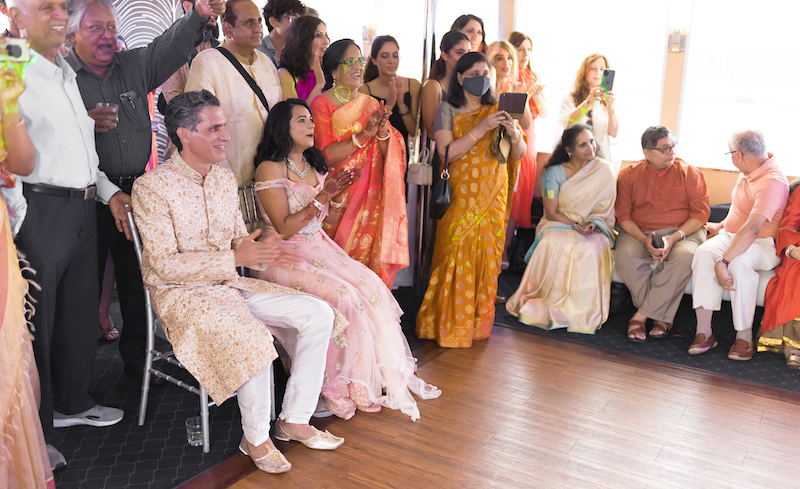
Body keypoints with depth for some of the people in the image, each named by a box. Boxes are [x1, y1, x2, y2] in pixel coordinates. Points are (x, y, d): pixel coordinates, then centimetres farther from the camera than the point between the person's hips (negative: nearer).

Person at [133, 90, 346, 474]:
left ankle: (295, 420, 1)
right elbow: (164, 265, -18)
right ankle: (256, 438, -10)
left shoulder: (225, 179, 8)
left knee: (319, 313, -7)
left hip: (230, 284, 7)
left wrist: (263, 252, -11)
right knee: (253, 338, -34)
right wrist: (234, 258, -26)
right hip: (181, 293, -7)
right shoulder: (151, 187, -13)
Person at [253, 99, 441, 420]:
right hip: (286, 257, -7)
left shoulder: (314, 166, 15)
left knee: (371, 285, -16)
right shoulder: (270, 169, -8)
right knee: (344, 296, -27)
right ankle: (350, 389, -13)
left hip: (321, 248, 7)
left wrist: (337, 195, -2)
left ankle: (389, 375, -11)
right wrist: (322, 196, -19)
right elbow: (284, 229, -15)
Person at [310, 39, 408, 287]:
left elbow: (391, 155, 9)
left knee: (372, 258, 0)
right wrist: (364, 134, -20)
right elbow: (325, 154, -14)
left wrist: (384, 134, -11)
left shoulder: (371, 104, 12)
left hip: (372, 197, 4)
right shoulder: (322, 104, -3)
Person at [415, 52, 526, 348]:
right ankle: (449, 324, 7)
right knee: (455, 256, -5)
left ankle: (478, 323, 16)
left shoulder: (498, 110, 11)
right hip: (459, 198, -2)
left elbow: (518, 155, 8)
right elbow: (446, 153, -12)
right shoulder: (448, 109, 2)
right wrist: (481, 129, -16)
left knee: (486, 256, 2)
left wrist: (514, 134, -12)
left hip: (492, 198, 3)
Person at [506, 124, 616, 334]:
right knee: (552, 244, -36)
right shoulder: (554, 172, 0)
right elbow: (551, 213, -5)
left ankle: (578, 313, -23)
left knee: (589, 251, -36)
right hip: (558, 226, 0)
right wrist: (577, 226, -19)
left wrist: (594, 224, -18)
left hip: (594, 230, 0)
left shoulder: (605, 170, 3)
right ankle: (546, 305, -23)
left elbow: (606, 209, 4)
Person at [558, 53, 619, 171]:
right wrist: (588, 102, -22)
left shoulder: (606, 100, 12)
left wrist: (610, 107, -16)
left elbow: (613, 133, 0)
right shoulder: (570, 99, 9)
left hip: (601, 160, 1)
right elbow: (565, 125, -11)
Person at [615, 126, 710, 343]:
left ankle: (641, 315, -28)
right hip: (639, 232, 1)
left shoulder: (689, 173, 0)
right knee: (625, 254, -33)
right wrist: (644, 239, -18)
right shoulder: (629, 174, 2)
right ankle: (661, 318, -25)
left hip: (683, 231, 0)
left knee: (685, 255, -35)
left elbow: (700, 212, -3)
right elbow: (623, 215, -1)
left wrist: (675, 237, -19)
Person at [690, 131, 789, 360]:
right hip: (732, 235, 7)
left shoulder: (772, 181, -23)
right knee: (704, 253, -25)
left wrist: (723, 261, -39)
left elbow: (752, 229, -34)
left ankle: (744, 337, -25)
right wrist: (721, 226, 31)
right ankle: (704, 332, -28)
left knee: (739, 263, -40)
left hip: (763, 244, -7)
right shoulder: (748, 172, 7)